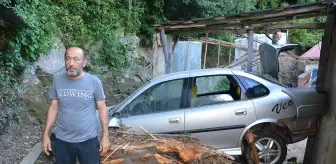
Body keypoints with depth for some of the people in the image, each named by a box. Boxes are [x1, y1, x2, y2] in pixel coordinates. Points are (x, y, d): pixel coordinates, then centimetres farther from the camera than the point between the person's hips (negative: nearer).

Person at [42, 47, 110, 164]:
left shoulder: (94, 81, -12)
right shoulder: (57, 80, -4)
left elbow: (102, 108, -5)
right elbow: (53, 107, 5)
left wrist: (105, 135, -4)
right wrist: (46, 134, 4)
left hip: (88, 140, -2)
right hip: (61, 140, 3)